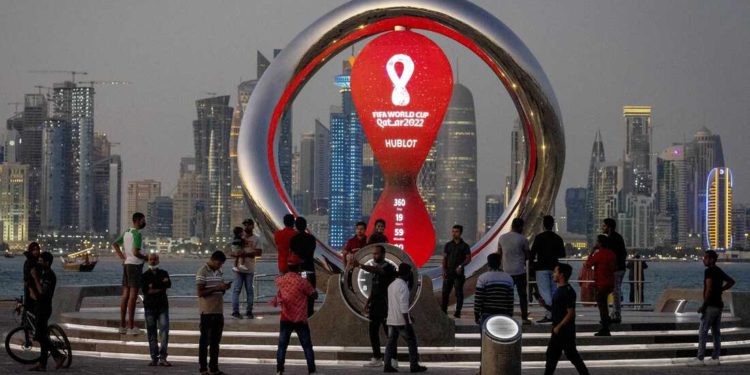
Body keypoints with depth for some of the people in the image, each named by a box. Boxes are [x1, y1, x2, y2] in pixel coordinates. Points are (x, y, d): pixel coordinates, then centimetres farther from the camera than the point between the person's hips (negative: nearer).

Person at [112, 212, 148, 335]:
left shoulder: (126, 233, 12)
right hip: (135, 265, -9)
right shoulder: (137, 234, -15)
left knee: (125, 295, 9)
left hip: (127, 264, 9)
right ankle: (131, 327, -7)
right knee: (133, 296, -7)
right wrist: (146, 258, -7)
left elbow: (114, 244, 21)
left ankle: (122, 326, 11)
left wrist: (122, 257, 14)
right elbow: (136, 253, -23)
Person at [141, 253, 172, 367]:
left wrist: (153, 285, -17)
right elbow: (145, 290, -9)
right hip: (149, 307, 0)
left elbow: (168, 284, -9)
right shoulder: (144, 276, 7)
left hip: (162, 306, 0)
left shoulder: (164, 273, 11)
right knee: (152, 333, 1)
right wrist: (161, 286, -10)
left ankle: (162, 357, -14)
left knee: (164, 331, -12)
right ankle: (154, 358, 5)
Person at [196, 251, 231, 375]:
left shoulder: (219, 272, 13)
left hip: (219, 311, 7)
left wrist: (224, 288, -1)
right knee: (205, 341, 0)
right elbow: (200, 293, -15)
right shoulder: (202, 272, -10)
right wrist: (216, 288, -22)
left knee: (215, 341, 11)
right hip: (207, 311, -7)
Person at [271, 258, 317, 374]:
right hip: (300, 320, -3)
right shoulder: (302, 282, -15)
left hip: (285, 319, 3)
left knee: (282, 345, 8)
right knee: (307, 347, 4)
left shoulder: (281, 280, -1)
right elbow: (313, 294, -6)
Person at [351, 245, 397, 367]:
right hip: (375, 305, 8)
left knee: (389, 332, -5)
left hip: (385, 305, -8)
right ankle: (377, 358, 12)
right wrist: (368, 302, 15)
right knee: (373, 332, 7)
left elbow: (376, 270, -34)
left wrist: (360, 265, -48)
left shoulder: (387, 267, -11)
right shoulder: (375, 267, 16)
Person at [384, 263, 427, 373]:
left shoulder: (391, 285, 14)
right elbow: (403, 306, -21)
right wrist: (408, 323, -21)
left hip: (391, 320, 8)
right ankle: (414, 366, 5)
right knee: (412, 342, 3)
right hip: (401, 321, -8)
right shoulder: (403, 286, -15)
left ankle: (387, 365, -2)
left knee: (391, 342, 6)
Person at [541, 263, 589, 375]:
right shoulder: (559, 290, 13)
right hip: (558, 330, 10)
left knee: (571, 355, -3)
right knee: (552, 354, 11)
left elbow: (571, 313, -21)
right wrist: (545, 305, 4)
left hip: (565, 330, -10)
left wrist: (558, 327, -20)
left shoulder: (568, 291, -18)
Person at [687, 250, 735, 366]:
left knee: (702, 332, -5)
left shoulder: (709, 271, -15)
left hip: (711, 305, -9)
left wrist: (704, 305, -17)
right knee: (716, 332, 10)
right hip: (718, 305, 9)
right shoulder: (719, 271, 12)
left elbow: (709, 289, -22)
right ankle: (715, 358, 13)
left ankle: (700, 358, -5)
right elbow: (731, 281, 24)